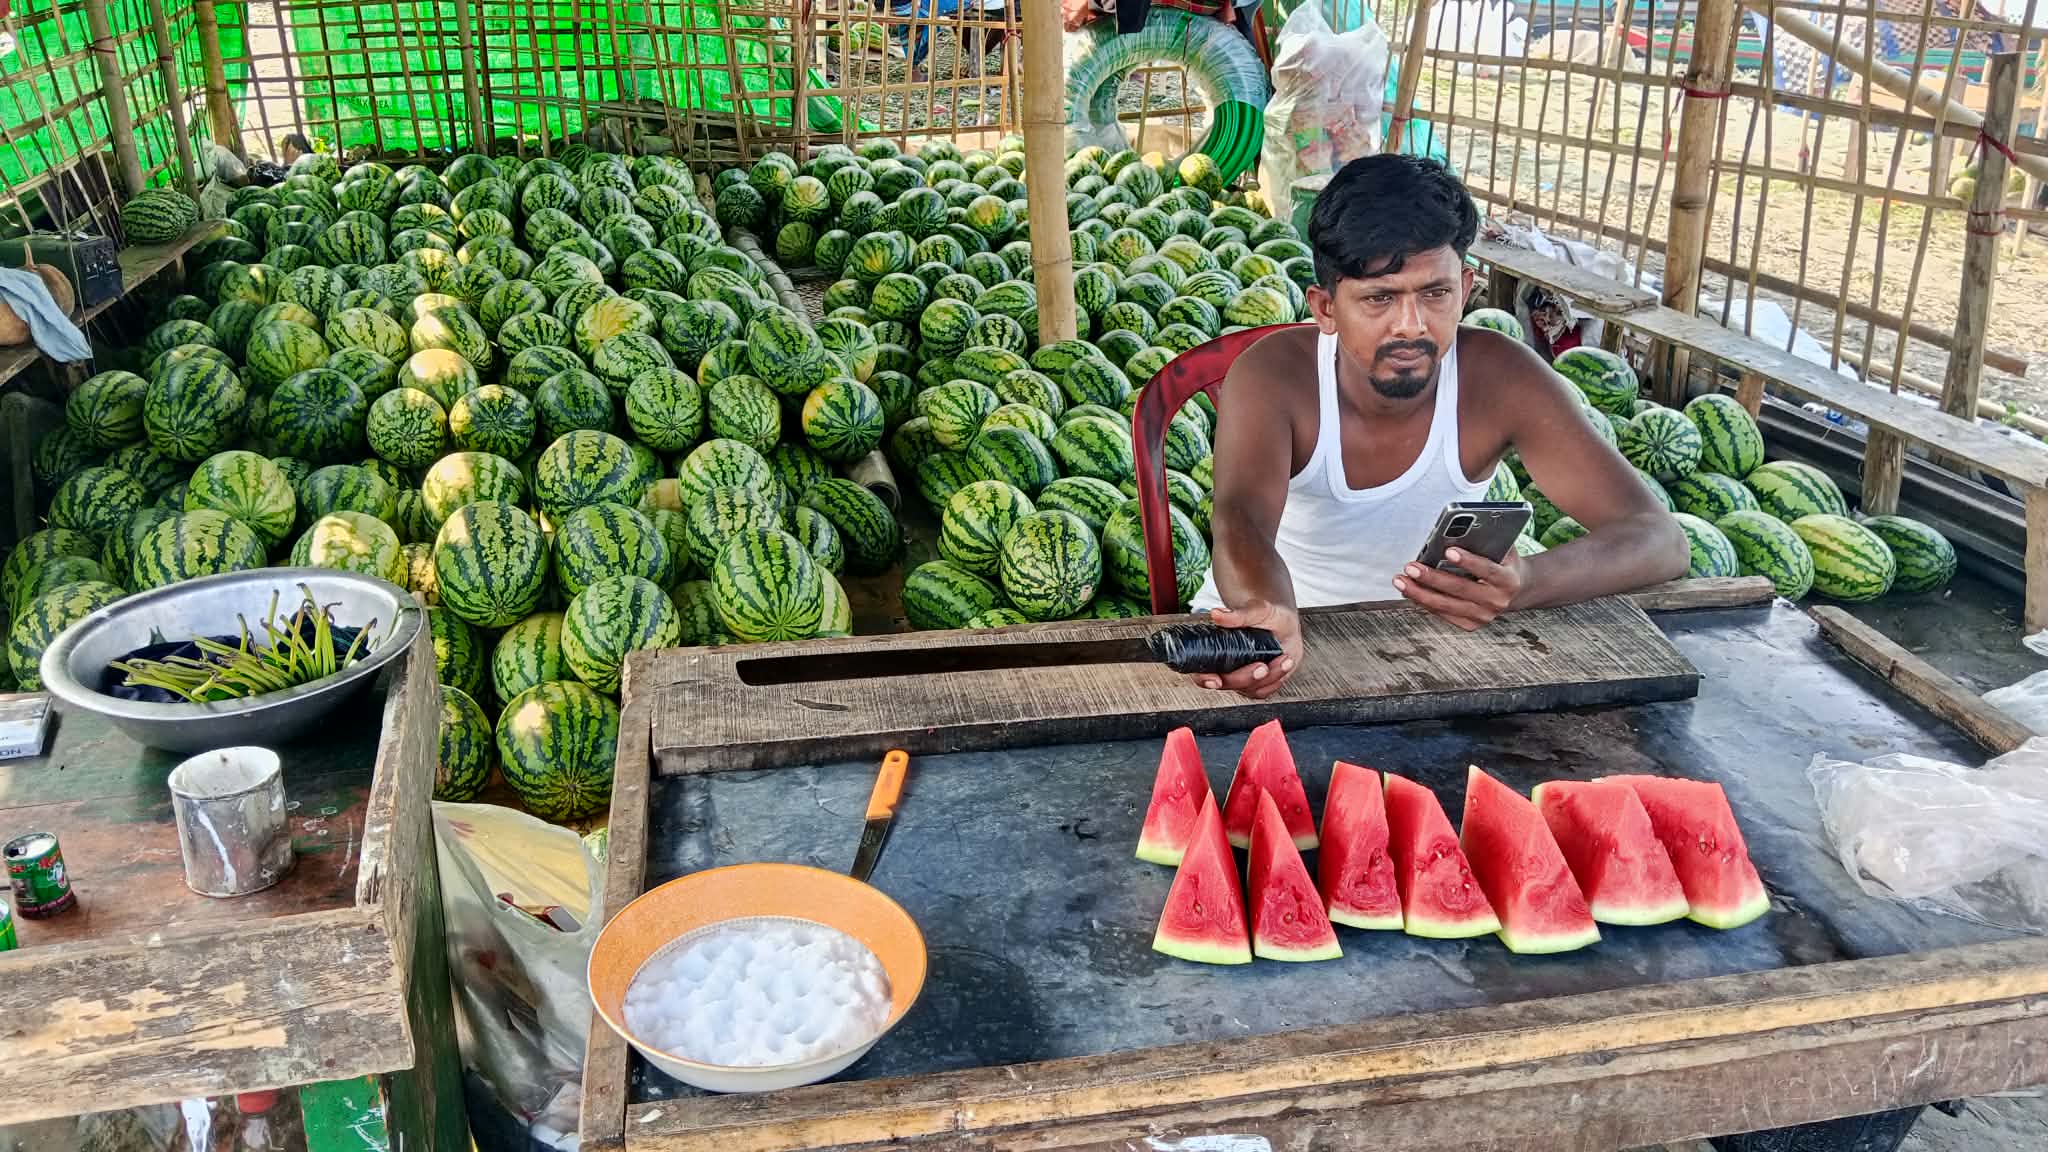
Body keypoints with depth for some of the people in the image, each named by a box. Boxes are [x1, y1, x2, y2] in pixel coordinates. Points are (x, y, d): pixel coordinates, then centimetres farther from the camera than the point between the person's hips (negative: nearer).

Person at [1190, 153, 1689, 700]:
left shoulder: (1500, 379, -19)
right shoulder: (1273, 376, -23)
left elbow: (1660, 539, -23)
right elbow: (1241, 522, -39)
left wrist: (1524, 584, -44)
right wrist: (1268, 615, -63)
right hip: (1264, 634, -1)